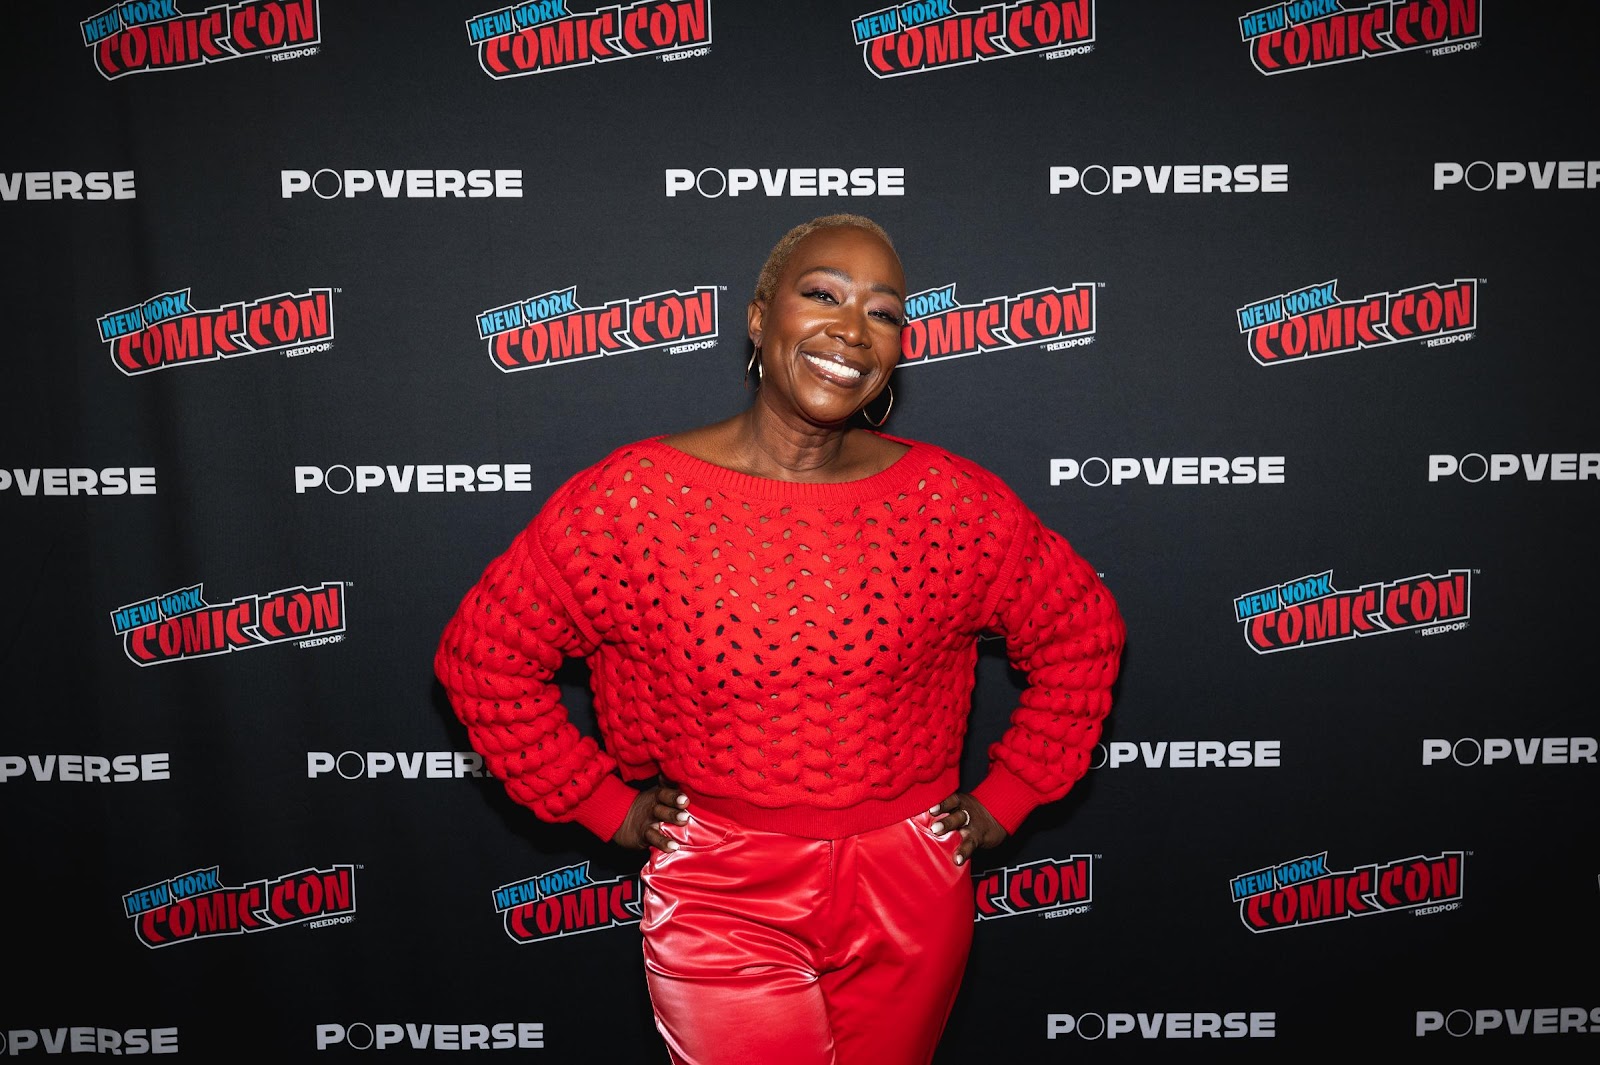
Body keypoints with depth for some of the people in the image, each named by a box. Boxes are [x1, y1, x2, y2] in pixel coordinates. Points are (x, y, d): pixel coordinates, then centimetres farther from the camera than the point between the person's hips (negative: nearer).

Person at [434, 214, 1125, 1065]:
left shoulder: (947, 501, -7)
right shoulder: (635, 498, -12)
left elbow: (1082, 632, 6)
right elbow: (481, 654, -3)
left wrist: (1004, 798, 3)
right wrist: (605, 805, -3)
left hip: (907, 903, 3)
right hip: (721, 904, -2)